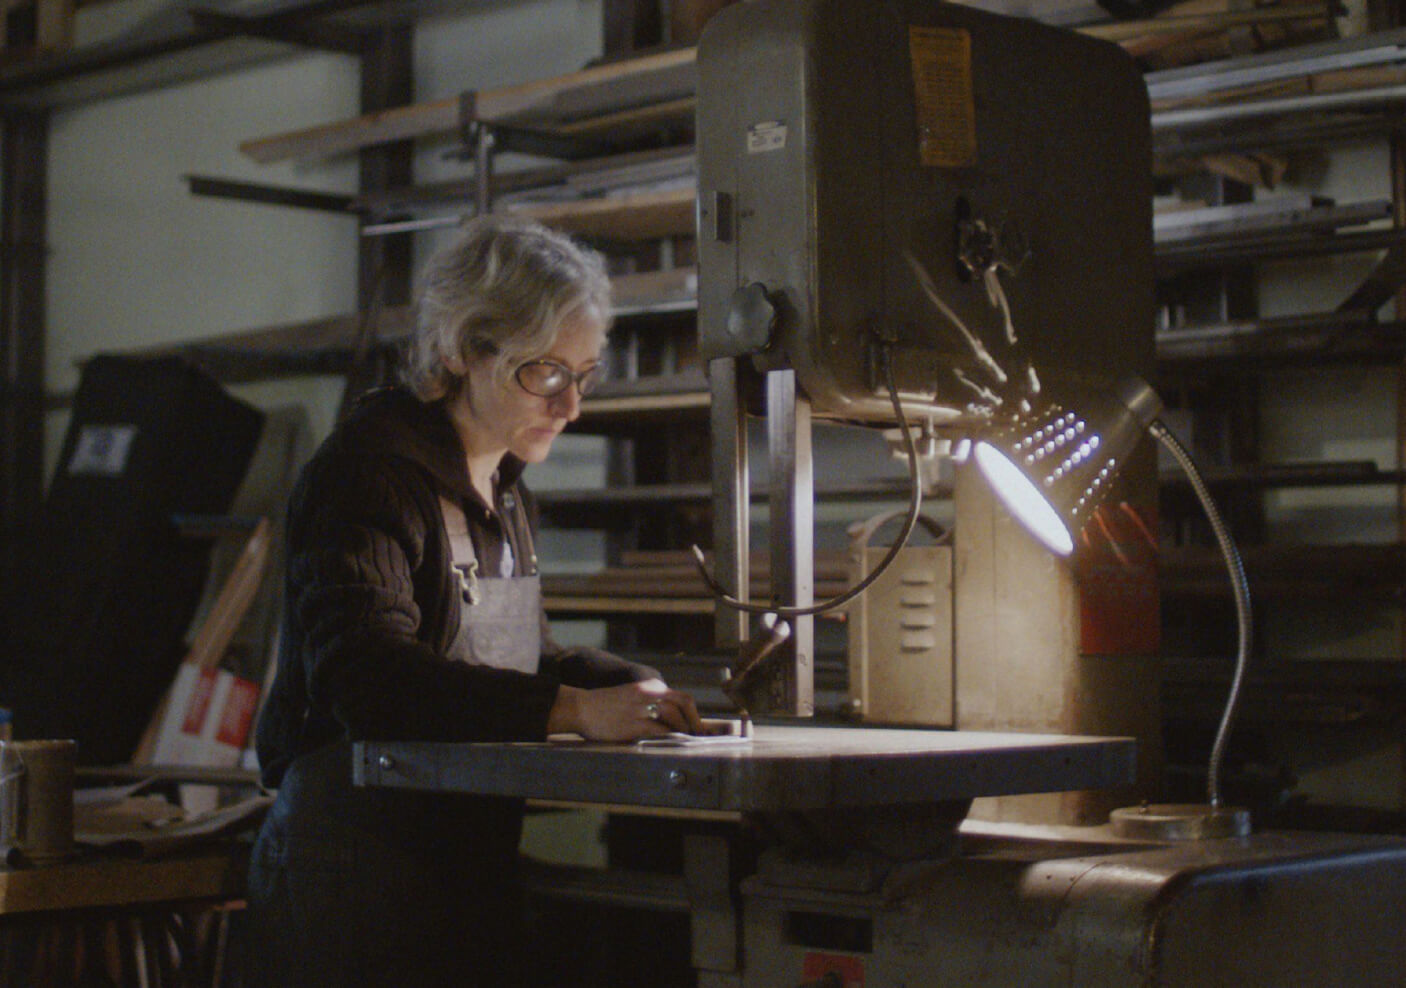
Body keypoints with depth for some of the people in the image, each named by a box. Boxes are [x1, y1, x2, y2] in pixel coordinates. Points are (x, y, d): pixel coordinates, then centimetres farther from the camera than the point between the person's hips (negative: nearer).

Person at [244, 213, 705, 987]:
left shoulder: (503, 483, 17)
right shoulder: (375, 468, -13)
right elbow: (367, 675, -26)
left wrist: (634, 688, 2)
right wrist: (573, 711, -32)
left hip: (473, 858, 8)